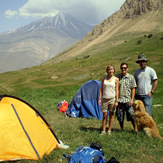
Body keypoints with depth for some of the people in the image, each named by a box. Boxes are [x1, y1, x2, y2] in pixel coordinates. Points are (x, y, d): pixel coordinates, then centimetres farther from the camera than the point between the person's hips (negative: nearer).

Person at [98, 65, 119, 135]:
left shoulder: (116, 79, 2)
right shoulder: (104, 78, 6)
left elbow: (116, 91, 1)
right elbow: (101, 89, 9)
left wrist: (116, 101, -4)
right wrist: (99, 98, 3)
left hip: (112, 98, -1)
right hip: (104, 99, 1)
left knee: (111, 115, 5)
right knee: (104, 115, 2)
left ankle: (109, 130, 16)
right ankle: (103, 130, 11)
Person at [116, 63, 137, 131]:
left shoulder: (131, 77, 3)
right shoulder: (117, 77, 7)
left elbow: (133, 89, 2)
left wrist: (132, 100, -6)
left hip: (128, 100, -2)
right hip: (119, 100, 2)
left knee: (131, 116, -4)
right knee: (120, 117, 7)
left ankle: (135, 129, 11)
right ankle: (122, 130, 23)